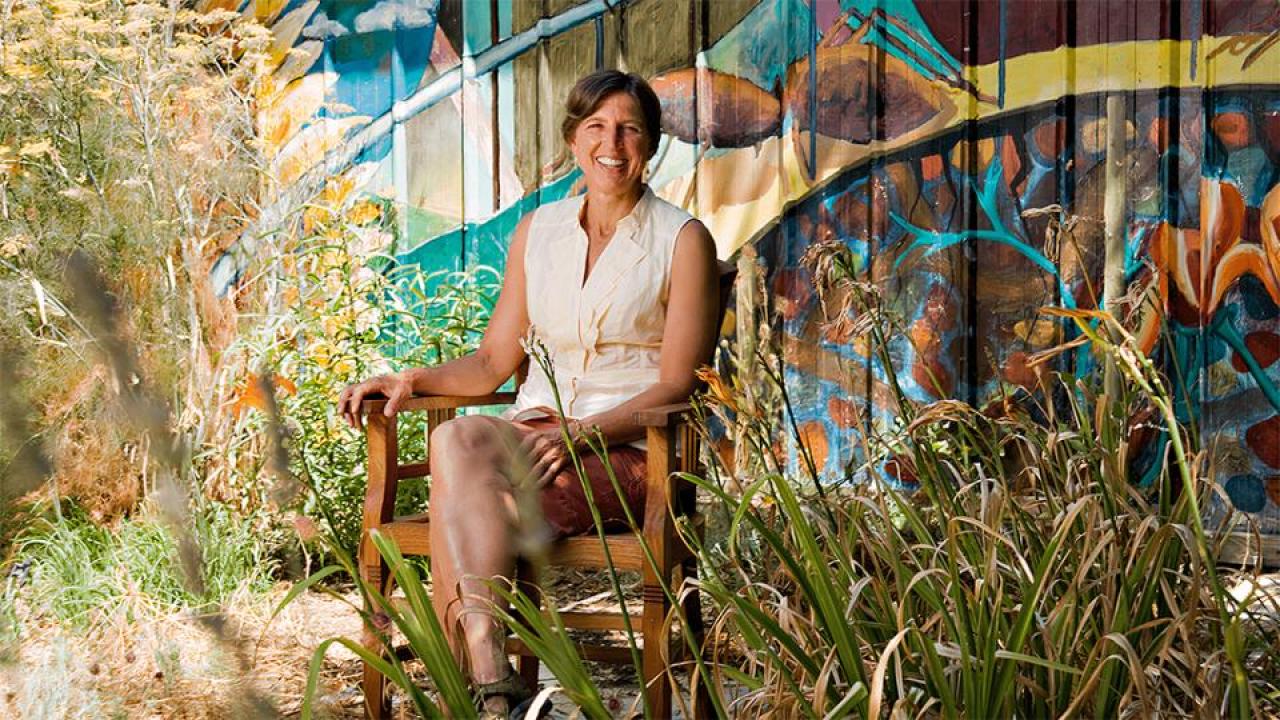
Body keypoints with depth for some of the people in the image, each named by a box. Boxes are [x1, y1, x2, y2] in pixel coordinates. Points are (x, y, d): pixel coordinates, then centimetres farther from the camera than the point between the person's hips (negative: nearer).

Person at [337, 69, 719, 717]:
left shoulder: (682, 240, 1)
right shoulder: (537, 231, 15)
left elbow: (676, 384, -5)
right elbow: (494, 362, 16)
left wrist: (586, 432, -19)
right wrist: (413, 379, -2)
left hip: (629, 452, -4)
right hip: (534, 434, 4)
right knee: (458, 441, -33)